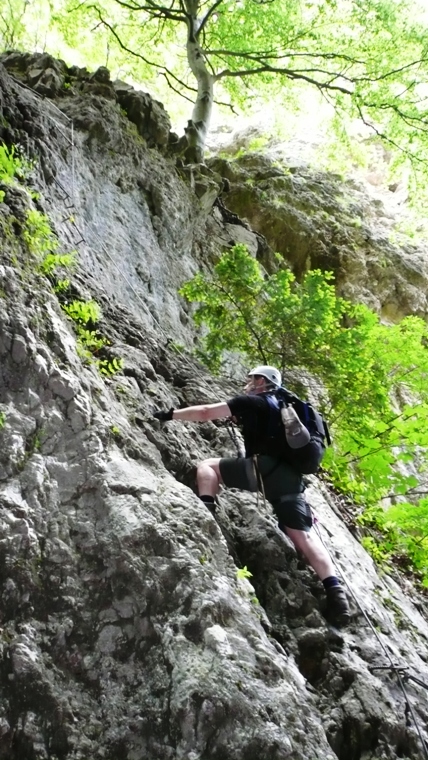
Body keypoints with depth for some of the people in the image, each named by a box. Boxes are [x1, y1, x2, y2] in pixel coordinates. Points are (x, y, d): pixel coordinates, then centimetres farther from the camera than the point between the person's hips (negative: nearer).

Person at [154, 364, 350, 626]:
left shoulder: (252, 402, 12)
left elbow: (205, 412, 12)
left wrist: (171, 415, 22)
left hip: (267, 467, -7)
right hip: (292, 476, 7)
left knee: (208, 466, 7)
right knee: (304, 535, 1)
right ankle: (334, 588, -14)